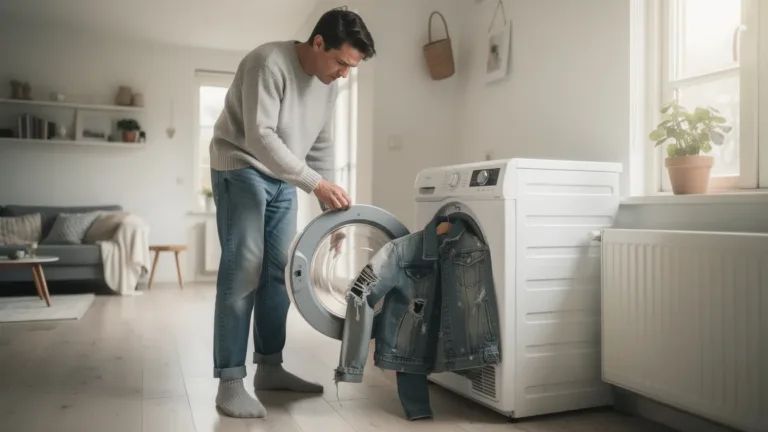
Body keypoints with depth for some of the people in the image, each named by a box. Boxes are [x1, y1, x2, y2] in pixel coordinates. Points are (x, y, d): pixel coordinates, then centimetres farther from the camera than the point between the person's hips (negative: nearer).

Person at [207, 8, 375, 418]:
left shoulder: (329, 83, 1)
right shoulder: (269, 63, -22)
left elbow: (320, 145, 8)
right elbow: (259, 137, -31)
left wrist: (329, 206, 2)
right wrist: (316, 183, -36)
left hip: (282, 177, 7)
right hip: (241, 168, -7)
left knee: (278, 271, 6)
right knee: (243, 270, -14)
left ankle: (269, 368, 16)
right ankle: (229, 382, -7)